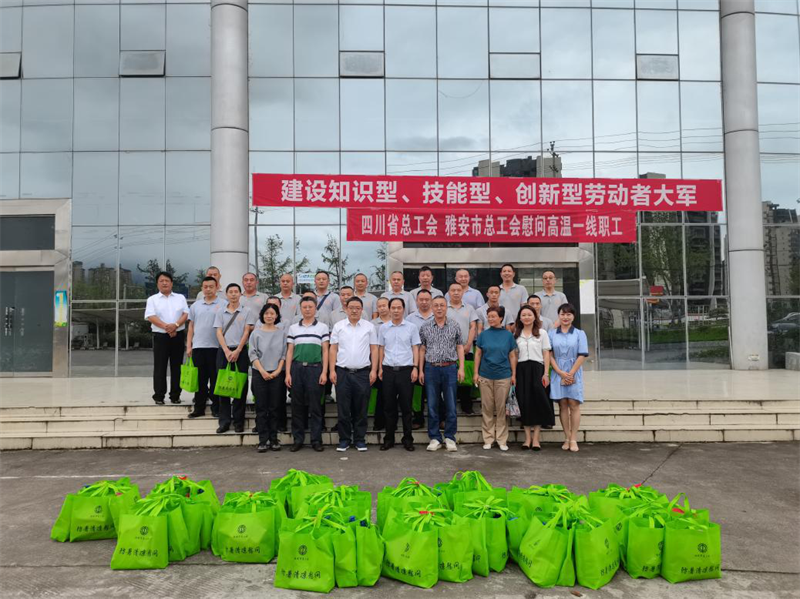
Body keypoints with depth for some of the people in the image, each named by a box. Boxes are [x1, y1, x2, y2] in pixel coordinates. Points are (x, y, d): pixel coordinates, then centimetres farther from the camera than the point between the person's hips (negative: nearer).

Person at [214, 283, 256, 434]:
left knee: (240, 387, 0)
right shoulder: (220, 313, 10)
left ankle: (238, 422, 7)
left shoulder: (247, 312, 5)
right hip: (224, 351, 2)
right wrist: (226, 351, -10)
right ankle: (224, 421, 7)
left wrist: (237, 351, -11)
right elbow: (219, 333, 3)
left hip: (240, 351, -2)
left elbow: (247, 332, -2)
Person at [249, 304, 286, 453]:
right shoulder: (256, 333, 4)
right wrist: (262, 371, -10)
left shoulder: (282, 333, 6)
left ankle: (274, 439, 11)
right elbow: (252, 353, -1)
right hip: (259, 373, 0)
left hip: (277, 374, 1)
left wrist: (278, 370, -7)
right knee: (261, 408, 1)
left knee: (274, 408, 4)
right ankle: (263, 440, 5)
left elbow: (284, 354, 4)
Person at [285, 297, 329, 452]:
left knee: (315, 406, 1)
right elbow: (289, 351, 10)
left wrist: (324, 372, -5)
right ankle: (298, 439, 14)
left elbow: (325, 351, 3)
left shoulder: (323, 327, 6)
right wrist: (287, 373, 3)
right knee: (297, 405, 5)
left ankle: (316, 440, 8)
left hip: (315, 368, -2)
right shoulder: (293, 328, 11)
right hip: (297, 368, 2)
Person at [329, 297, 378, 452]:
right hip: (342, 372, 0)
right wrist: (332, 370, -2)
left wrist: (374, 370, -3)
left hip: (363, 372, 0)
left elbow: (374, 349, 5)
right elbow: (333, 349, 5)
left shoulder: (369, 327, 6)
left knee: (361, 409, 5)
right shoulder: (338, 326, 6)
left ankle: (360, 439, 15)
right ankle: (344, 439, 14)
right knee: (343, 408, 4)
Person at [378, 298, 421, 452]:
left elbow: (415, 348, 3)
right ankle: (389, 439, 15)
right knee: (389, 406, 6)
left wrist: (415, 367, -5)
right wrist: (380, 368, 6)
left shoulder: (412, 327, 3)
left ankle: (408, 439, 11)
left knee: (406, 406, 2)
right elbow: (381, 349, 13)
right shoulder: (383, 328, 8)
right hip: (388, 370, 2)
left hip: (406, 370, -2)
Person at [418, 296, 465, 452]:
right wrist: (421, 370, 4)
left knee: (451, 406, 2)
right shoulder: (425, 327, 7)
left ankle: (450, 438, 12)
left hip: (450, 368, -1)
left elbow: (460, 347, 5)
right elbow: (422, 350, 9)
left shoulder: (455, 326, 5)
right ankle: (434, 438, 14)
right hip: (431, 369, 1)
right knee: (432, 406, 5)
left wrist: (461, 368, -3)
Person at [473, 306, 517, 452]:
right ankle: (488, 439, 15)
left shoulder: (508, 335, 2)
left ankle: (502, 440, 13)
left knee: (501, 408, 4)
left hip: (503, 376, -1)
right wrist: (476, 373, 1)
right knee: (487, 408, 6)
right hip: (485, 376, 1)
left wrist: (514, 375, 1)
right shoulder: (483, 334, 3)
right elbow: (478, 354, 7)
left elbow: (512, 356, 5)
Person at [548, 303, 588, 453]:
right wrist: (561, 373, -8)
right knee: (562, 405, 2)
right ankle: (567, 438, 7)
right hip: (558, 373, 1)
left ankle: (573, 439, 1)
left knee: (574, 404, -3)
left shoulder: (579, 333, 4)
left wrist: (571, 374, -9)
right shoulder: (551, 333, 6)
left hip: (574, 373, -1)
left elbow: (582, 356, -2)